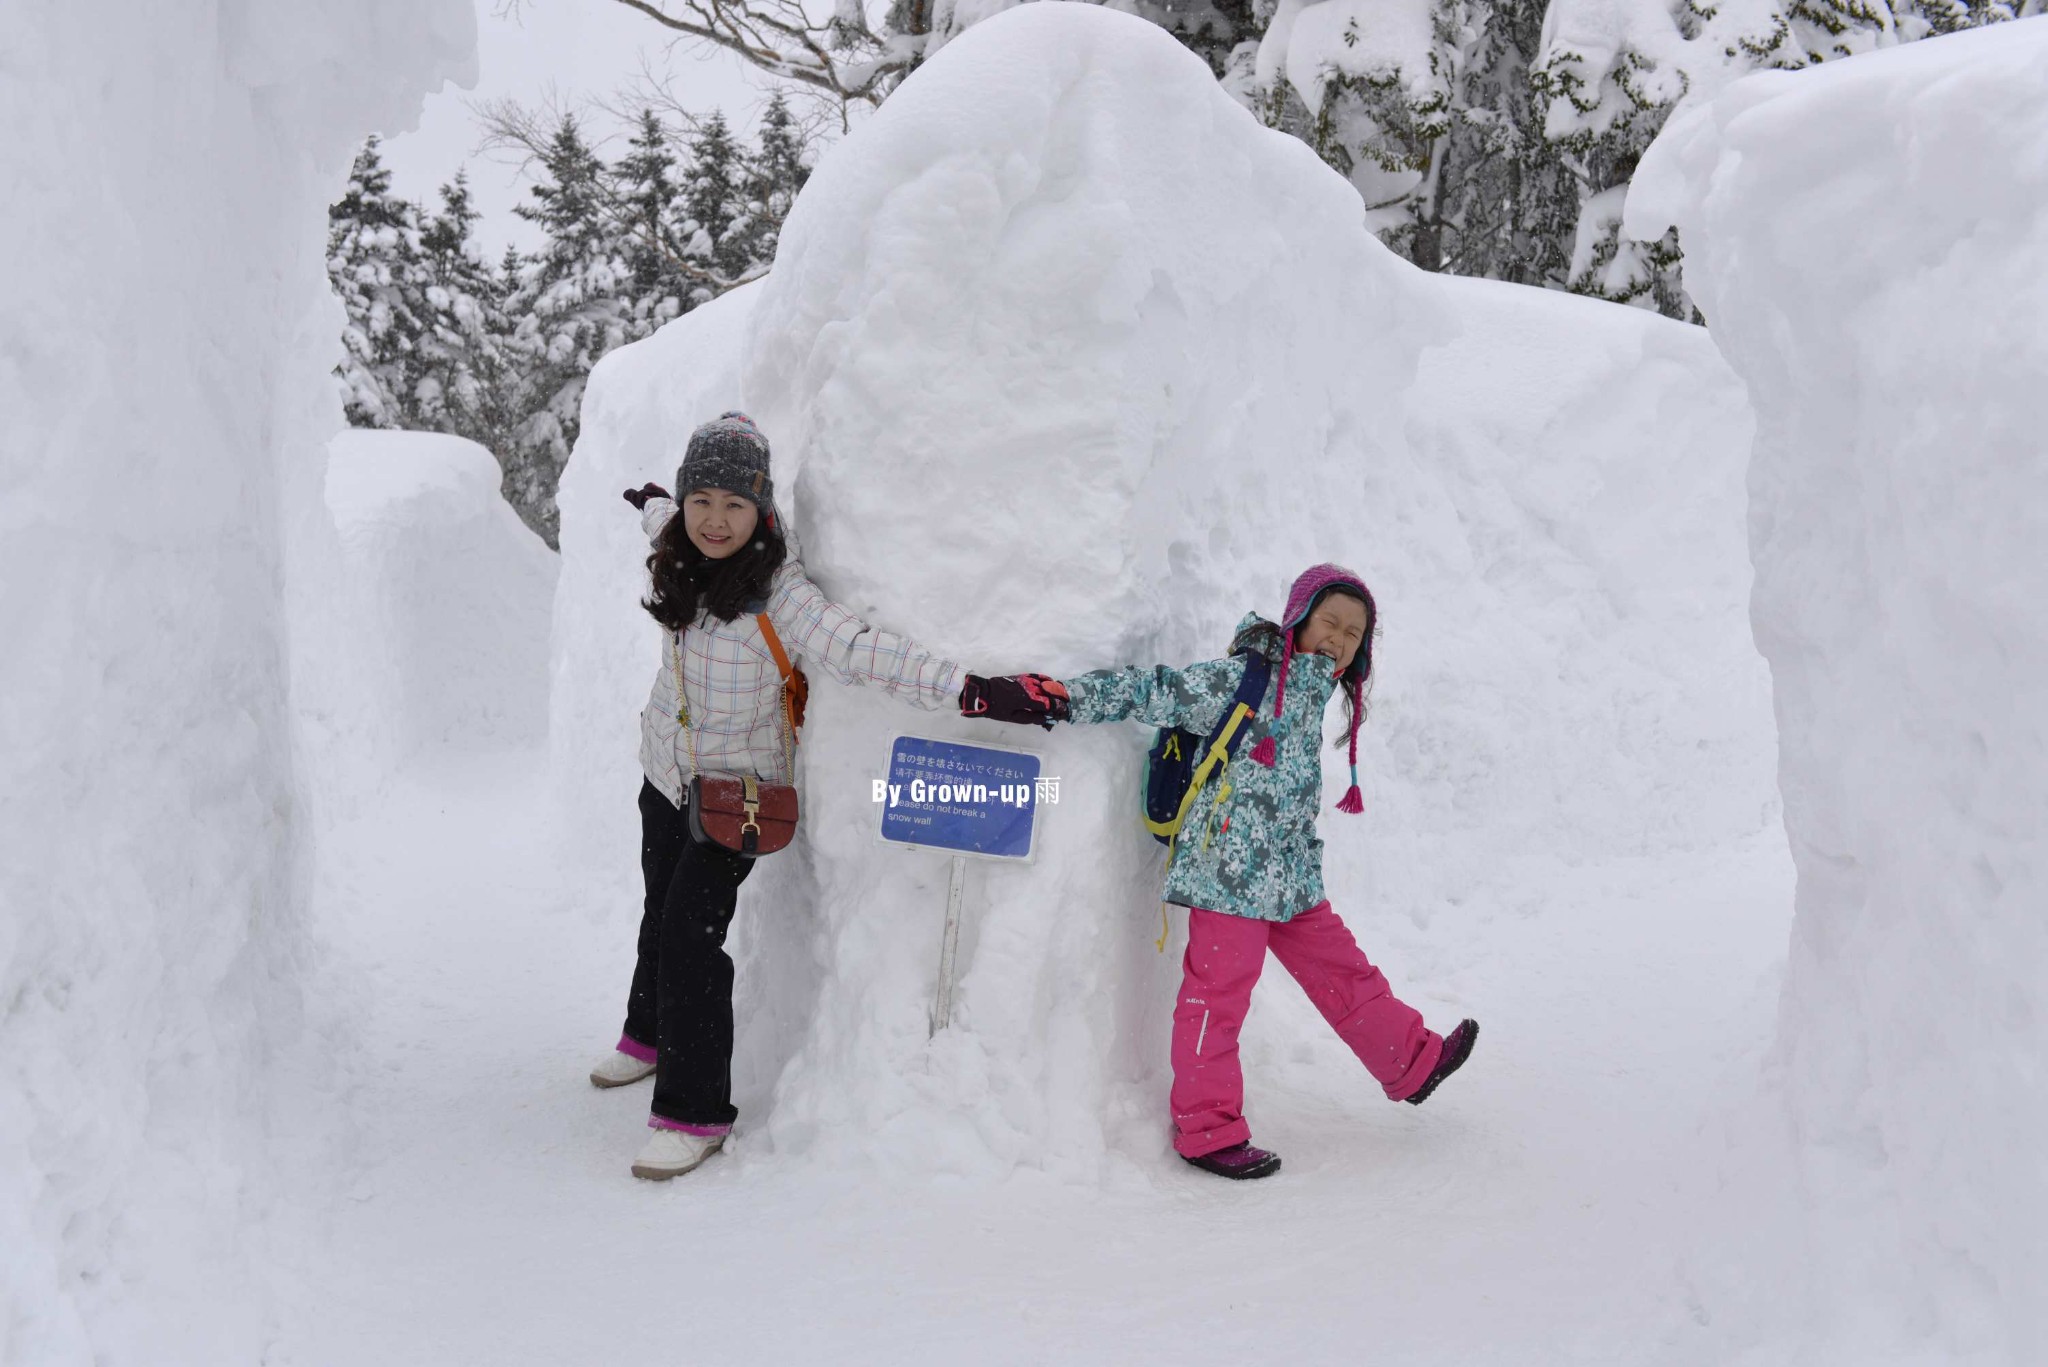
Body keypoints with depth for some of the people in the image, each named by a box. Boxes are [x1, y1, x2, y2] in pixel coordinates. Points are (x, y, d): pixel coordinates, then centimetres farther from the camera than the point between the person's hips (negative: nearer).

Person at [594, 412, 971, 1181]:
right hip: (665, 772, 6)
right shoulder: (682, 559, -5)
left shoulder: (778, 592, -25)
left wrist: (968, 688, -48)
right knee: (663, 912, 22)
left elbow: (858, 651, -35)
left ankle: (695, 1113, -4)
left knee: (693, 932, -14)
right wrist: (651, 505, 44)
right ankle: (650, 1036, 47)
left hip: (737, 787, -6)